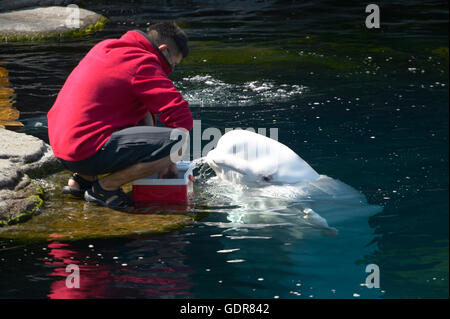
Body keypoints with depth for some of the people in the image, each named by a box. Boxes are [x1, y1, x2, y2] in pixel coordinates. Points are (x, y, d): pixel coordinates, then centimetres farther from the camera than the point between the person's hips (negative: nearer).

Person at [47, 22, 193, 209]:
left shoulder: (106, 48, 19)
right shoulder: (142, 64, -9)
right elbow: (182, 118, -14)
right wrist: (170, 159, 4)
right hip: (87, 154, -10)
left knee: (143, 114, 28)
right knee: (174, 143, -18)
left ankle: (81, 179, 18)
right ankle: (106, 187, -4)